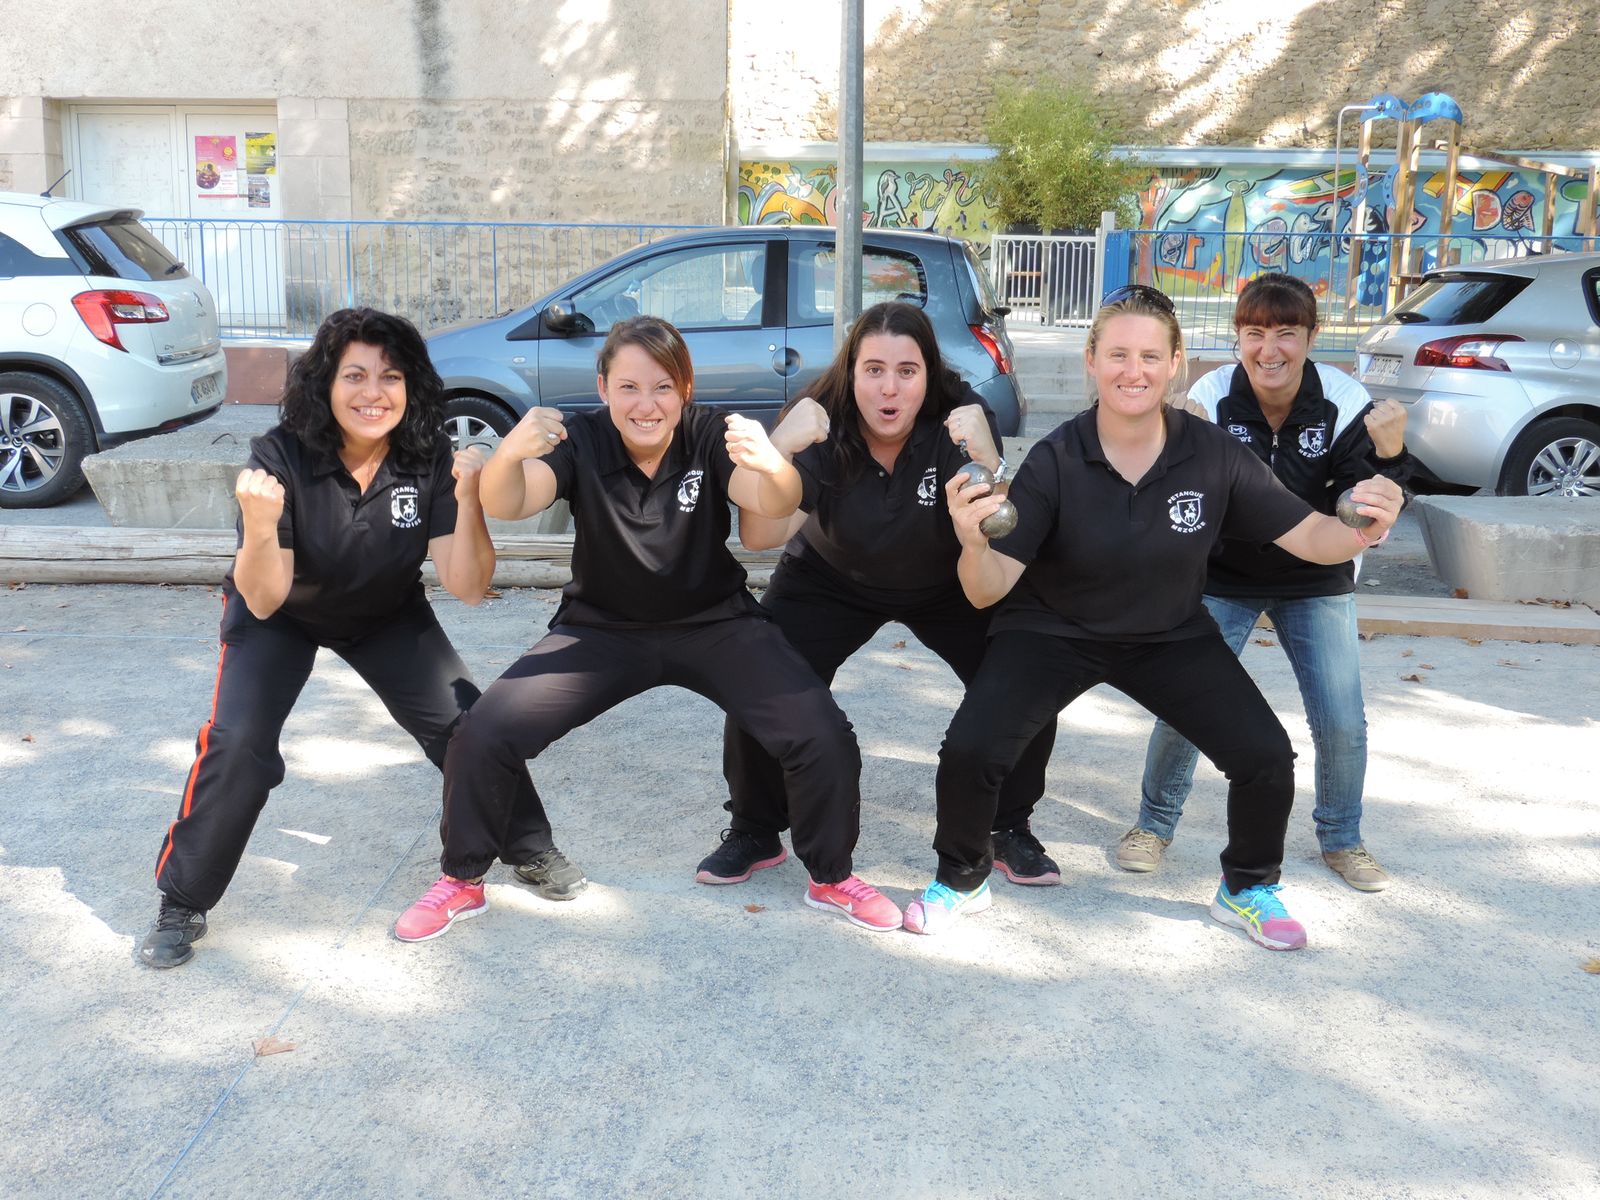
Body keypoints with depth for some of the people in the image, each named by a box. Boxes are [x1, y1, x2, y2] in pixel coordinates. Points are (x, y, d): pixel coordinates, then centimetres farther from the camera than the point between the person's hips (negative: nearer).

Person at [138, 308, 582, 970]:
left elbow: (469, 587, -24)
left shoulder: (428, 458, -23)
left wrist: (468, 501, -39)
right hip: (278, 615, -2)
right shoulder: (281, 456, -29)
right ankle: (182, 904, 1)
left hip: (387, 615, 2)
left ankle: (529, 845, 15)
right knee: (237, 744, -20)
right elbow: (265, 602, -28)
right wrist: (259, 526, -47)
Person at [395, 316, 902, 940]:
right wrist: (510, 451, -51)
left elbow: (774, 505, -31)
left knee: (826, 741, -19)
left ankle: (831, 877, 9)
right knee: (481, 736, -16)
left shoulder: (709, 437, -14)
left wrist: (772, 466, -55)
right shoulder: (581, 442, -13)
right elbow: (507, 504, -28)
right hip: (603, 629, 1)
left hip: (715, 625, 0)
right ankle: (461, 880, 11)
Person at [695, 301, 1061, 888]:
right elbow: (759, 536, -33)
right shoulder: (823, 430, -24)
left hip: (947, 586, 0)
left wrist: (986, 459, -46)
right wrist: (779, 449, -48)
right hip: (831, 580, 0)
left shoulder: (958, 423, -25)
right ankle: (755, 833, 8)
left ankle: (1011, 830, 9)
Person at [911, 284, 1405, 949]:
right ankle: (961, 879, 10)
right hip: (1052, 632, -2)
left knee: (1266, 756, -11)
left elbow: (1309, 536, -12)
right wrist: (973, 544, -46)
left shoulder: (1212, 453, -16)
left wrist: (1361, 529, -34)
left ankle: (1248, 889, 21)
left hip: (1171, 637, 2)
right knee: (970, 749, -22)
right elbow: (990, 590, -24)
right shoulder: (1055, 460, -22)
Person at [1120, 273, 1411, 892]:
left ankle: (1341, 838, 25)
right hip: (1223, 578, -1)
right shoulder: (1211, 397, -17)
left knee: (1342, 722, -2)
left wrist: (1385, 456, -32)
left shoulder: (1345, 402, -16)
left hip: (1316, 582, 1)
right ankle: (1154, 824, 17)